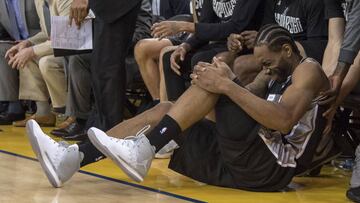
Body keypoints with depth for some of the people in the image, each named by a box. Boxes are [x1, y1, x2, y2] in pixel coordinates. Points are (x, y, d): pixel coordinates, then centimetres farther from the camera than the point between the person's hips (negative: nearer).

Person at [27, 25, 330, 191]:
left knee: (217, 79, -18)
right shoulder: (275, 73, 29)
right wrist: (224, 79, -9)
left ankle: (142, 151, -26)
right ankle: (73, 157, -10)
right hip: (241, 161, 9)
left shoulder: (308, 70, 0)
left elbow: (283, 120, -21)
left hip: (271, 166, -9)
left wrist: (226, 86, -23)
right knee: (163, 110, 5)